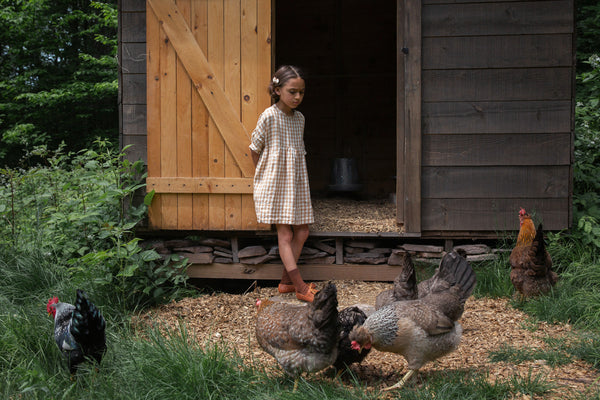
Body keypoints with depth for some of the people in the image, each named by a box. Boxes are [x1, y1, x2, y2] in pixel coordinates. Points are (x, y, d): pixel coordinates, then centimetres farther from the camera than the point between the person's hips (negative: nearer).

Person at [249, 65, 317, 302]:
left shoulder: (299, 118, 6)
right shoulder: (269, 117, -12)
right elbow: (255, 149, -3)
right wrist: (262, 177, 5)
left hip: (295, 183, 7)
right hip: (274, 184, -7)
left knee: (301, 232, 6)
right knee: (285, 234, -3)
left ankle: (286, 281, 16)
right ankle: (300, 287, -4)